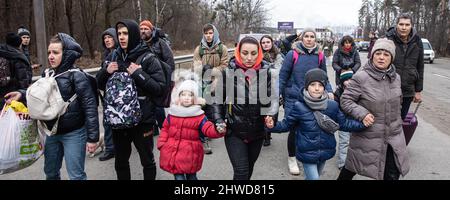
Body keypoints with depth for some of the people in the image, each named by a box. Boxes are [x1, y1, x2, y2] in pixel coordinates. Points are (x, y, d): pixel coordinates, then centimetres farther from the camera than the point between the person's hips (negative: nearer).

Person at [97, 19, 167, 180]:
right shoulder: (115, 57, 5)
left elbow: (159, 88, -16)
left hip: (142, 119, -4)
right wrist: (106, 72, -6)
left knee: (147, 160, 13)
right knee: (120, 161, 20)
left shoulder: (148, 58, -10)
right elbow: (101, 85, 13)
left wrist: (138, 74, -22)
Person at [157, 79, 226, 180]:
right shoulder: (173, 113, 4)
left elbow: (208, 128, -17)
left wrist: (218, 130, -38)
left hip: (190, 154, -2)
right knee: (178, 176, 6)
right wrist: (162, 144, 6)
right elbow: (165, 129, 14)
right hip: (172, 153, 2)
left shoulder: (199, 115, -7)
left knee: (191, 176, 14)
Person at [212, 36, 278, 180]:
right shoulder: (228, 72, -9)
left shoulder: (266, 71, -5)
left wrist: (271, 114, -22)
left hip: (257, 131, 3)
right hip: (234, 132, -3)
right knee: (241, 171, -7)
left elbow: (273, 97, -4)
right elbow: (218, 99, 0)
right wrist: (219, 121, -8)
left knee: (249, 169, 21)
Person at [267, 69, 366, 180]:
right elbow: (287, 124, -6)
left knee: (316, 176, 24)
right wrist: (273, 126, -24)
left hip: (325, 152, 4)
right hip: (307, 153, -4)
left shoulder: (332, 106, -7)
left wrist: (362, 124, -5)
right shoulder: (299, 107, -15)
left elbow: (344, 123, 5)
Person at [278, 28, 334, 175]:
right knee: (294, 129, 0)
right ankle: (291, 158, 21)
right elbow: (283, 75, -3)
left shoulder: (319, 56, 2)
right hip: (293, 98, -3)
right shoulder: (293, 54, -7)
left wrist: (329, 91, -3)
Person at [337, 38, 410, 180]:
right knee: (351, 170, 13)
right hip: (367, 136, -5)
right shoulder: (361, 77, -16)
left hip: (393, 137, 5)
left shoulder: (396, 78, 4)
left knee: (393, 175, 9)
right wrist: (362, 114, -24)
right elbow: (345, 100, -13)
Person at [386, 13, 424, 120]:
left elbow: (420, 67, 7)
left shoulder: (417, 42, 1)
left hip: (408, 91, 3)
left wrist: (418, 90, 7)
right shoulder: (388, 39, -9)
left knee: (401, 119, 12)